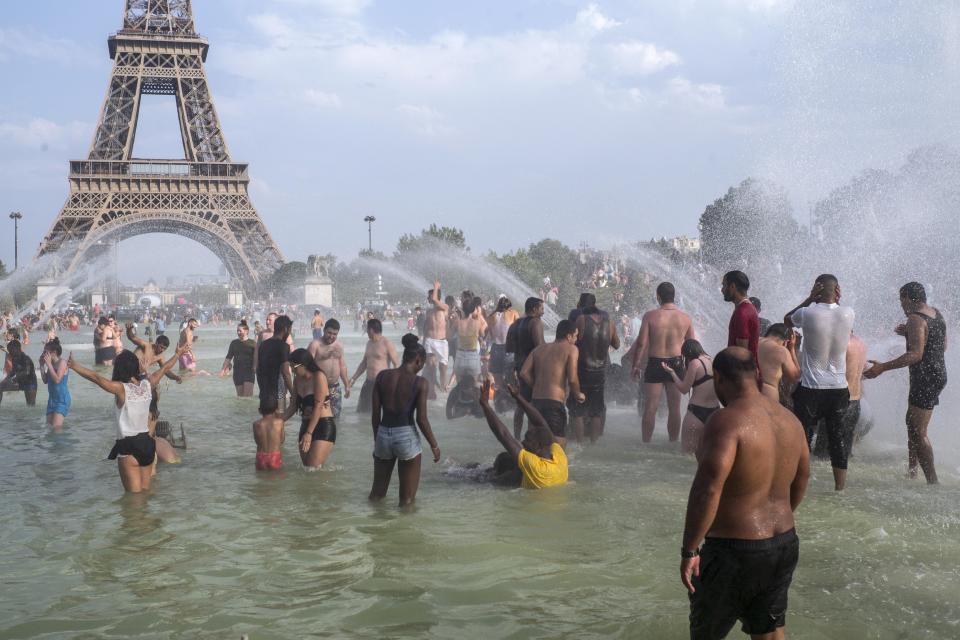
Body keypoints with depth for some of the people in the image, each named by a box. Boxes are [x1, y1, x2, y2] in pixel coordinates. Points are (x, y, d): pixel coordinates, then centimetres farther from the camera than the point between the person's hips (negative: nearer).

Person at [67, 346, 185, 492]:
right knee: (145, 491, 18)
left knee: (134, 495, 1)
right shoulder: (147, 384, 2)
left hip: (128, 448, -6)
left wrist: (74, 366, -30)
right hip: (147, 443, 6)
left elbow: (96, 377, -27)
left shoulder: (121, 388, -14)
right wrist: (178, 354, 32)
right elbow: (165, 368, 17)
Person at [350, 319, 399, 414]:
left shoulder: (387, 343, -11)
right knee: (362, 411, 10)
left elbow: (397, 364, -13)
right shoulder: (369, 343, 13)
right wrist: (353, 378, 22)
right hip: (369, 382, 8)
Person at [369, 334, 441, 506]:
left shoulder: (382, 376, 0)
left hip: (383, 434, 4)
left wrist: (376, 439, 16)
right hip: (406, 436, -4)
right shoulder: (420, 383, -9)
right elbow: (421, 419, -10)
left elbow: (375, 413, 3)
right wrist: (434, 445, 2)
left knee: (377, 491, 21)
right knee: (407, 497, 11)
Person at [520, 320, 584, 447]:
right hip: (554, 402, -7)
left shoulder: (539, 349, 17)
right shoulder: (571, 349, 0)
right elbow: (572, 379, -11)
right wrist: (578, 395, 8)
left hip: (536, 401, 7)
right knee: (559, 443, -5)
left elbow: (524, 373, 5)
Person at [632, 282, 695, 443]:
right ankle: (673, 442, 17)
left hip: (655, 364, -2)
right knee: (674, 408, 11)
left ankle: (645, 443, 8)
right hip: (676, 364, 2)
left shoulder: (650, 316, -9)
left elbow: (641, 343, -9)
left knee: (650, 408, 4)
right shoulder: (685, 318, -1)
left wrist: (635, 364, 1)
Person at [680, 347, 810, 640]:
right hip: (785, 545, 7)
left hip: (735, 551, -7)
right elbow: (801, 482, 19)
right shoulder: (790, 419, 5)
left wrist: (689, 550, -22)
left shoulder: (728, 421, -21)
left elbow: (707, 490, -30)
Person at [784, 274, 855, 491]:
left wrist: (810, 299, 2)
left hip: (810, 389, -3)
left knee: (804, 438, 4)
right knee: (837, 438, 12)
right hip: (839, 389, 3)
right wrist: (836, 301, 8)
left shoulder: (808, 314, -13)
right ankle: (840, 487, 17)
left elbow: (786, 319, 10)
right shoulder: (848, 314, -5)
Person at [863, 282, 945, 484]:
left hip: (925, 379, -10)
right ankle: (911, 472, 26)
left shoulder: (916, 320, -18)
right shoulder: (936, 314, 11)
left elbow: (916, 354, -28)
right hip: (938, 375, 10)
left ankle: (932, 481, -7)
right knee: (912, 424, 19)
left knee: (918, 433, -7)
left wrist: (883, 367, -32)